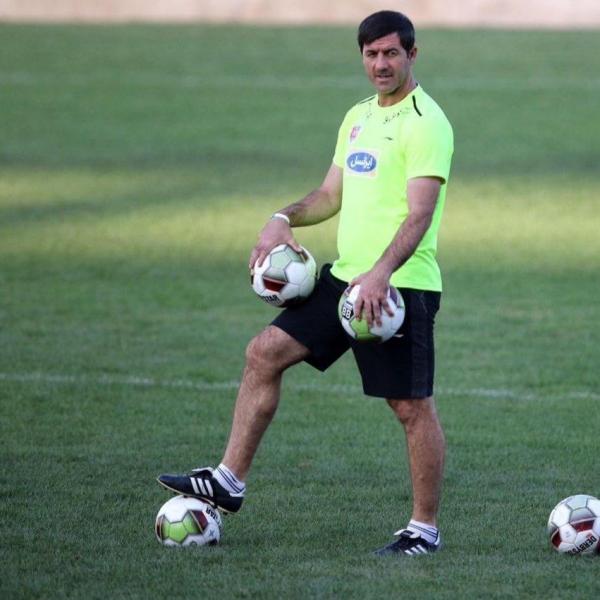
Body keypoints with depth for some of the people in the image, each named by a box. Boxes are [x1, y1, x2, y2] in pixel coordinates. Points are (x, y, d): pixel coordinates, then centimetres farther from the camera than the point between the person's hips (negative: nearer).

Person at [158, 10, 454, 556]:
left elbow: (420, 212, -21)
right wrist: (284, 219, 4)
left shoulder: (425, 123, -12)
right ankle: (229, 481, 8)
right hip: (345, 276, 8)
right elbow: (331, 195, 23)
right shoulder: (358, 118, 15)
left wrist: (381, 274, -33)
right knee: (264, 353, 4)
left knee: (412, 406, -2)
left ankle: (425, 529, 8)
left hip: (399, 287, -8)